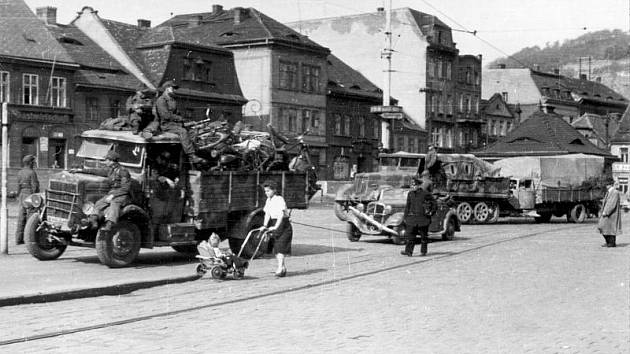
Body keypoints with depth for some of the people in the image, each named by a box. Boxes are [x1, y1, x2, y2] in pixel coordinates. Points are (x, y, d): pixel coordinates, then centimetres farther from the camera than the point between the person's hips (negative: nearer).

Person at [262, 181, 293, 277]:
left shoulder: (279, 199, -14)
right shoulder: (268, 200, 9)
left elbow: (281, 215, -24)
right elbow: (267, 214, 5)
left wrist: (276, 227, -32)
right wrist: (265, 226, -9)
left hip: (283, 224, -8)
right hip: (274, 223, 8)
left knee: (281, 247, -15)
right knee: (276, 248, 8)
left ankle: (280, 268, -20)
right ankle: (283, 267, 17)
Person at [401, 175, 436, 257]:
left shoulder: (425, 193, -5)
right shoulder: (410, 194, 8)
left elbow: (433, 202, 7)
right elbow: (407, 206, 14)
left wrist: (430, 211, 1)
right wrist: (405, 216, 12)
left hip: (423, 218, -3)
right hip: (412, 218, 3)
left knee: (424, 235, 6)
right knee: (410, 235, -5)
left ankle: (423, 251, 17)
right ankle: (408, 251, -8)